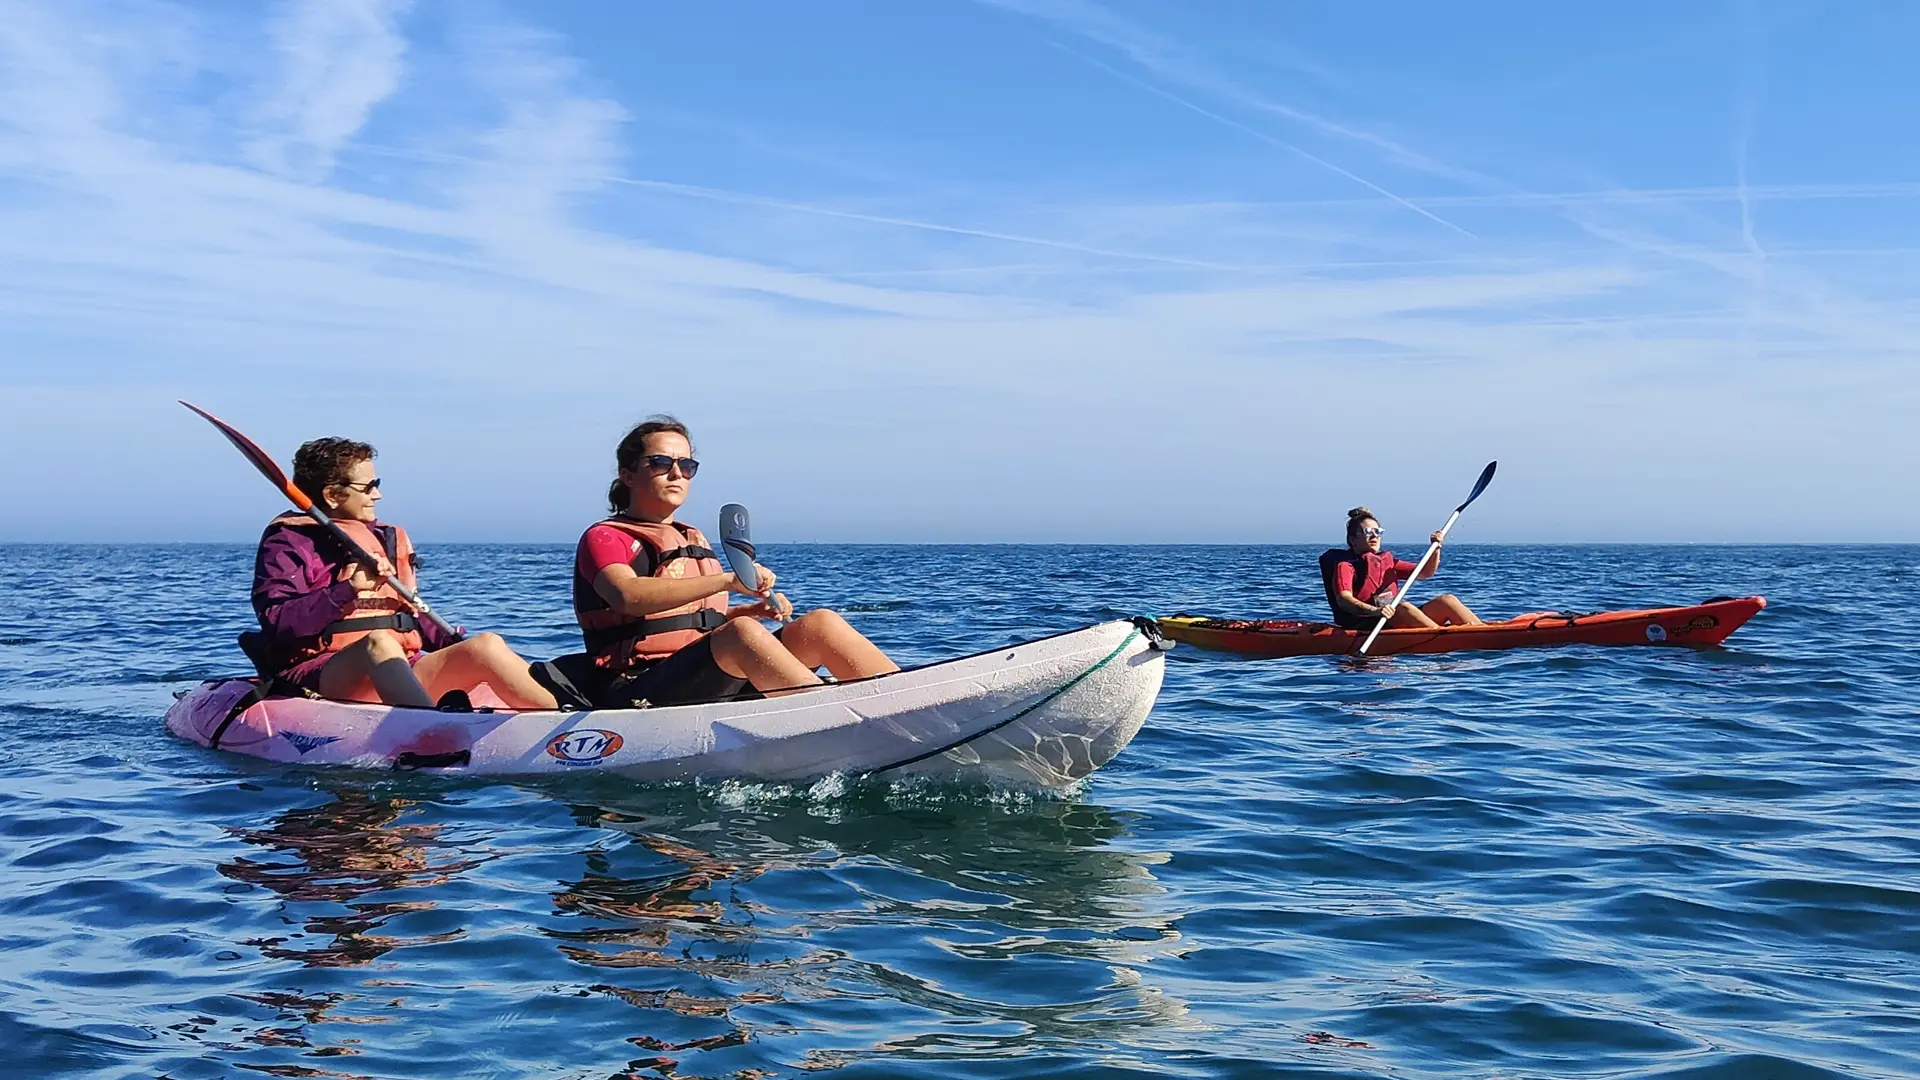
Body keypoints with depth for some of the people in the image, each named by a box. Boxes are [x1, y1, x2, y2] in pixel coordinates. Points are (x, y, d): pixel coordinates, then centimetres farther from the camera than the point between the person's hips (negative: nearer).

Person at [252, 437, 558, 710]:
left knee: (486, 645, -17)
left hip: (397, 672, 6)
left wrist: (455, 644, 9)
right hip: (317, 676, -6)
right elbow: (277, 621, -10)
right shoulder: (288, 541, 5)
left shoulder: (385, 538, 26)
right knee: (378, 642, -39)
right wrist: (348, 591, -17)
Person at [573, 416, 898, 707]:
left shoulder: (694, 539, 26)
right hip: (642, 694, -8)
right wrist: (729, 580, -28)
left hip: (714, 688, 8)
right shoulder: (603, 538, 0)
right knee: (741, 632, -35)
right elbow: (628, 596, -22)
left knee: (819, 623, -12)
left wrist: (756, 609, 10)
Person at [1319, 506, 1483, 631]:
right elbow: (1343, 599, -18)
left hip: (1400, 620, 7)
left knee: (1447, 600, -9)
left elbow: (1425, 572, 24)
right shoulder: (1345, 565, 1)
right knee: (1403, 607, -35)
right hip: (1366, 625, -7)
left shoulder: (1387, 561, 25)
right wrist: (1374, 611, -36)